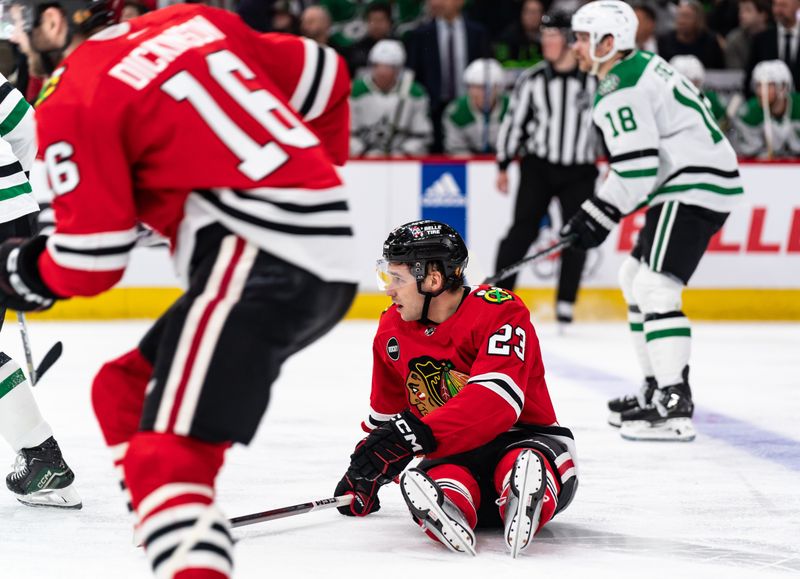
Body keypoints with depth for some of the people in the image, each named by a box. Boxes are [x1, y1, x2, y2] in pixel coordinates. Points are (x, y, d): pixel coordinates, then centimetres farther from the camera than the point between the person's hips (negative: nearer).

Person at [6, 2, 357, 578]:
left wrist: (21, 270, 16)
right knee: (124, 390, 21)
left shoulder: (75, 102, -5)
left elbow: (90, 265, -5)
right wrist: (316, 176, 35)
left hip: (261, 262, -9)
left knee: (167, 457, -18)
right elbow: (325, 80, 21)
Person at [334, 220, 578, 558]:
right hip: (452, 456, 4)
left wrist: (416, 433, -40)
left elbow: (495, 402, -31)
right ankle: (448, 520, -65)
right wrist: (365, 477, 28)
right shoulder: (392, 331, 8)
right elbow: (388, 413, 26)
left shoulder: (499, 313, -16)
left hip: (519, 439, -4)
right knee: (429, 480, -36)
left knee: (525, 463, -43)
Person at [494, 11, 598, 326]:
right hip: (538, 167, 0)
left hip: (579, 171, 0)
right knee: (523, 229, -9)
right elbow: (514, 122, 4)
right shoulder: (532, 80, -2)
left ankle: (565, 305, 10)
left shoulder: (595, 81, -4)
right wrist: (503, 166, 4)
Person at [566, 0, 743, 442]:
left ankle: (674, 407, -26)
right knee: (634, 278, 20)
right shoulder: (643, 66, 17)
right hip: (700, 180, 11)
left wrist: (599, 217, -13)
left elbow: (637, 169, -20)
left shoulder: (618, 89, -15)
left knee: (654, 287, -19)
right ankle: (659, 388, 24)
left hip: (695, 187, -11)